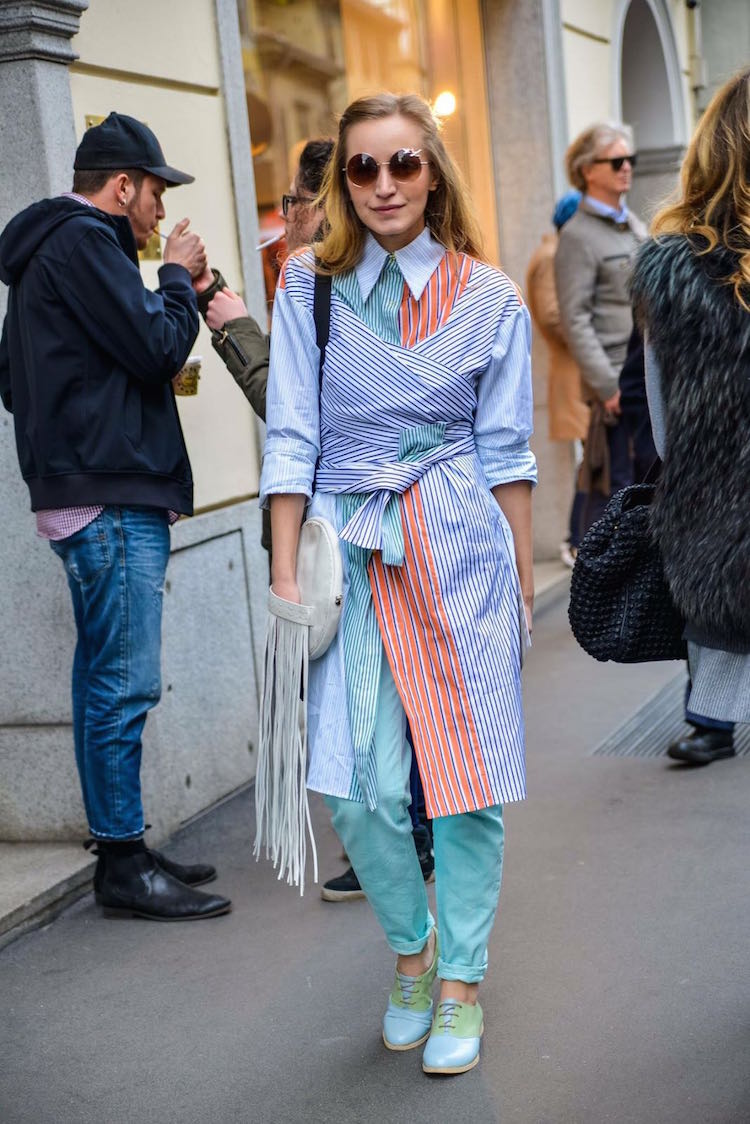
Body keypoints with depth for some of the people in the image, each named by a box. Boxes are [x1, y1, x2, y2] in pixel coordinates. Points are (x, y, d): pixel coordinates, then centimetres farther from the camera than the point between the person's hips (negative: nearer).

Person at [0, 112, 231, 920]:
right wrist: (179, 278, 1)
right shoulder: (84, 242, -11)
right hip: (112, 496, -11)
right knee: (124, 686, -6)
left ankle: (120, 851, 22)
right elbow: (157, 346, -16)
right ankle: (124, 865, 1)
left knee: (105, 680, 13)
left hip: (89, 492, 11)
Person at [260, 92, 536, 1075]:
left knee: (467, 772, 1)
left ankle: (461, 982, 20)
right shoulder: (309, 287, 4)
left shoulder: (489, 298, 3)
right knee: (360, 788, -4)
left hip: (461, 551, 0)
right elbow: (291, 438, 3)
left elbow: (505, 450, 7)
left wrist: (523, 578, 8)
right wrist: (285, 575, 0)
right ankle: (411, 948, 25)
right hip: (353, 551, 1)